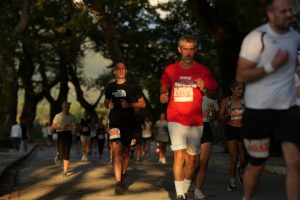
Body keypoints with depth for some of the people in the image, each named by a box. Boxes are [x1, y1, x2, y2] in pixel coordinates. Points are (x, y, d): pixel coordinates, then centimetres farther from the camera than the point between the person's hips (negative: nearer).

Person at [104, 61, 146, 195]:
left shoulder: (133, 87, 2)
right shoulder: (110, 87, 10)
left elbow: (142, 103, 3)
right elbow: (106, 102, 24)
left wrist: (129, 105, -14)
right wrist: (108, 105, 0)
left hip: (129, 122, 0)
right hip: (115, 121, 0)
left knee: (125, 151, 11)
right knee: (116, 150, -16)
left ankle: (123, 176, 36)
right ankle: (118, 183, -23)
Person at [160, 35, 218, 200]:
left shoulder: (203, 71, 1)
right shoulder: (170, 70, 3)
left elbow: (214, 94, 7)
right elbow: (164, 86, 19)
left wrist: (204, 89, -14)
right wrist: (163, 95, -3)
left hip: (195, 121, 2)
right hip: (176, 118, -1)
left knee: (191, 157, 9)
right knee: (179, 155, -14)